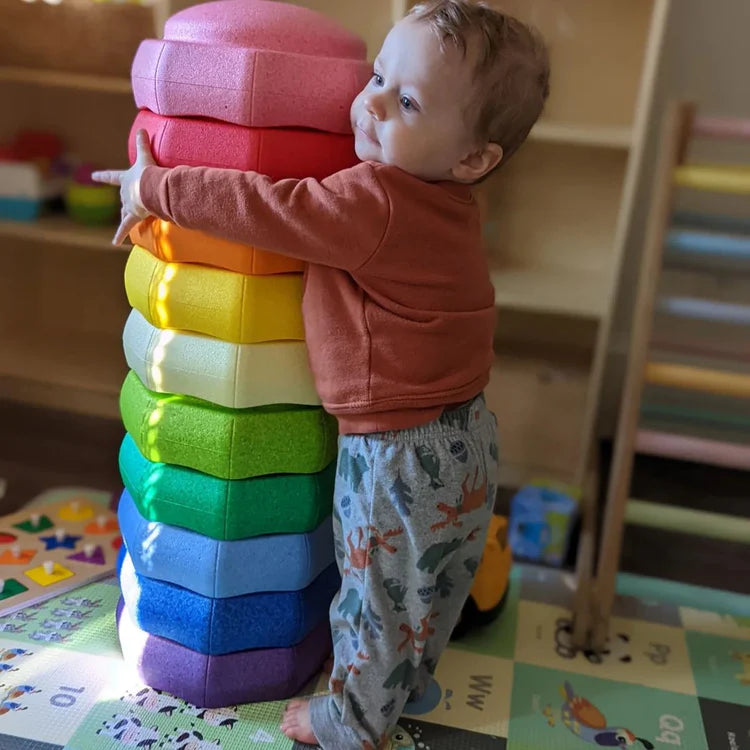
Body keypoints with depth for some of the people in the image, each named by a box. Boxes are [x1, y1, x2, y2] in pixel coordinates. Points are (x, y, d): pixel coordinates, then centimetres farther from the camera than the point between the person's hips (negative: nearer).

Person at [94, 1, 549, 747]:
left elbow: (264, 208, -25)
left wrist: (155, 187, -10)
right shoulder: (442, 202, 1)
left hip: (397, 456, -8)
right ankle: (411, 677, 52)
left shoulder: (374, 203, -28)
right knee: (435, 582, 27)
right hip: (463, 439, 9)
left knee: (379, 595, 15)